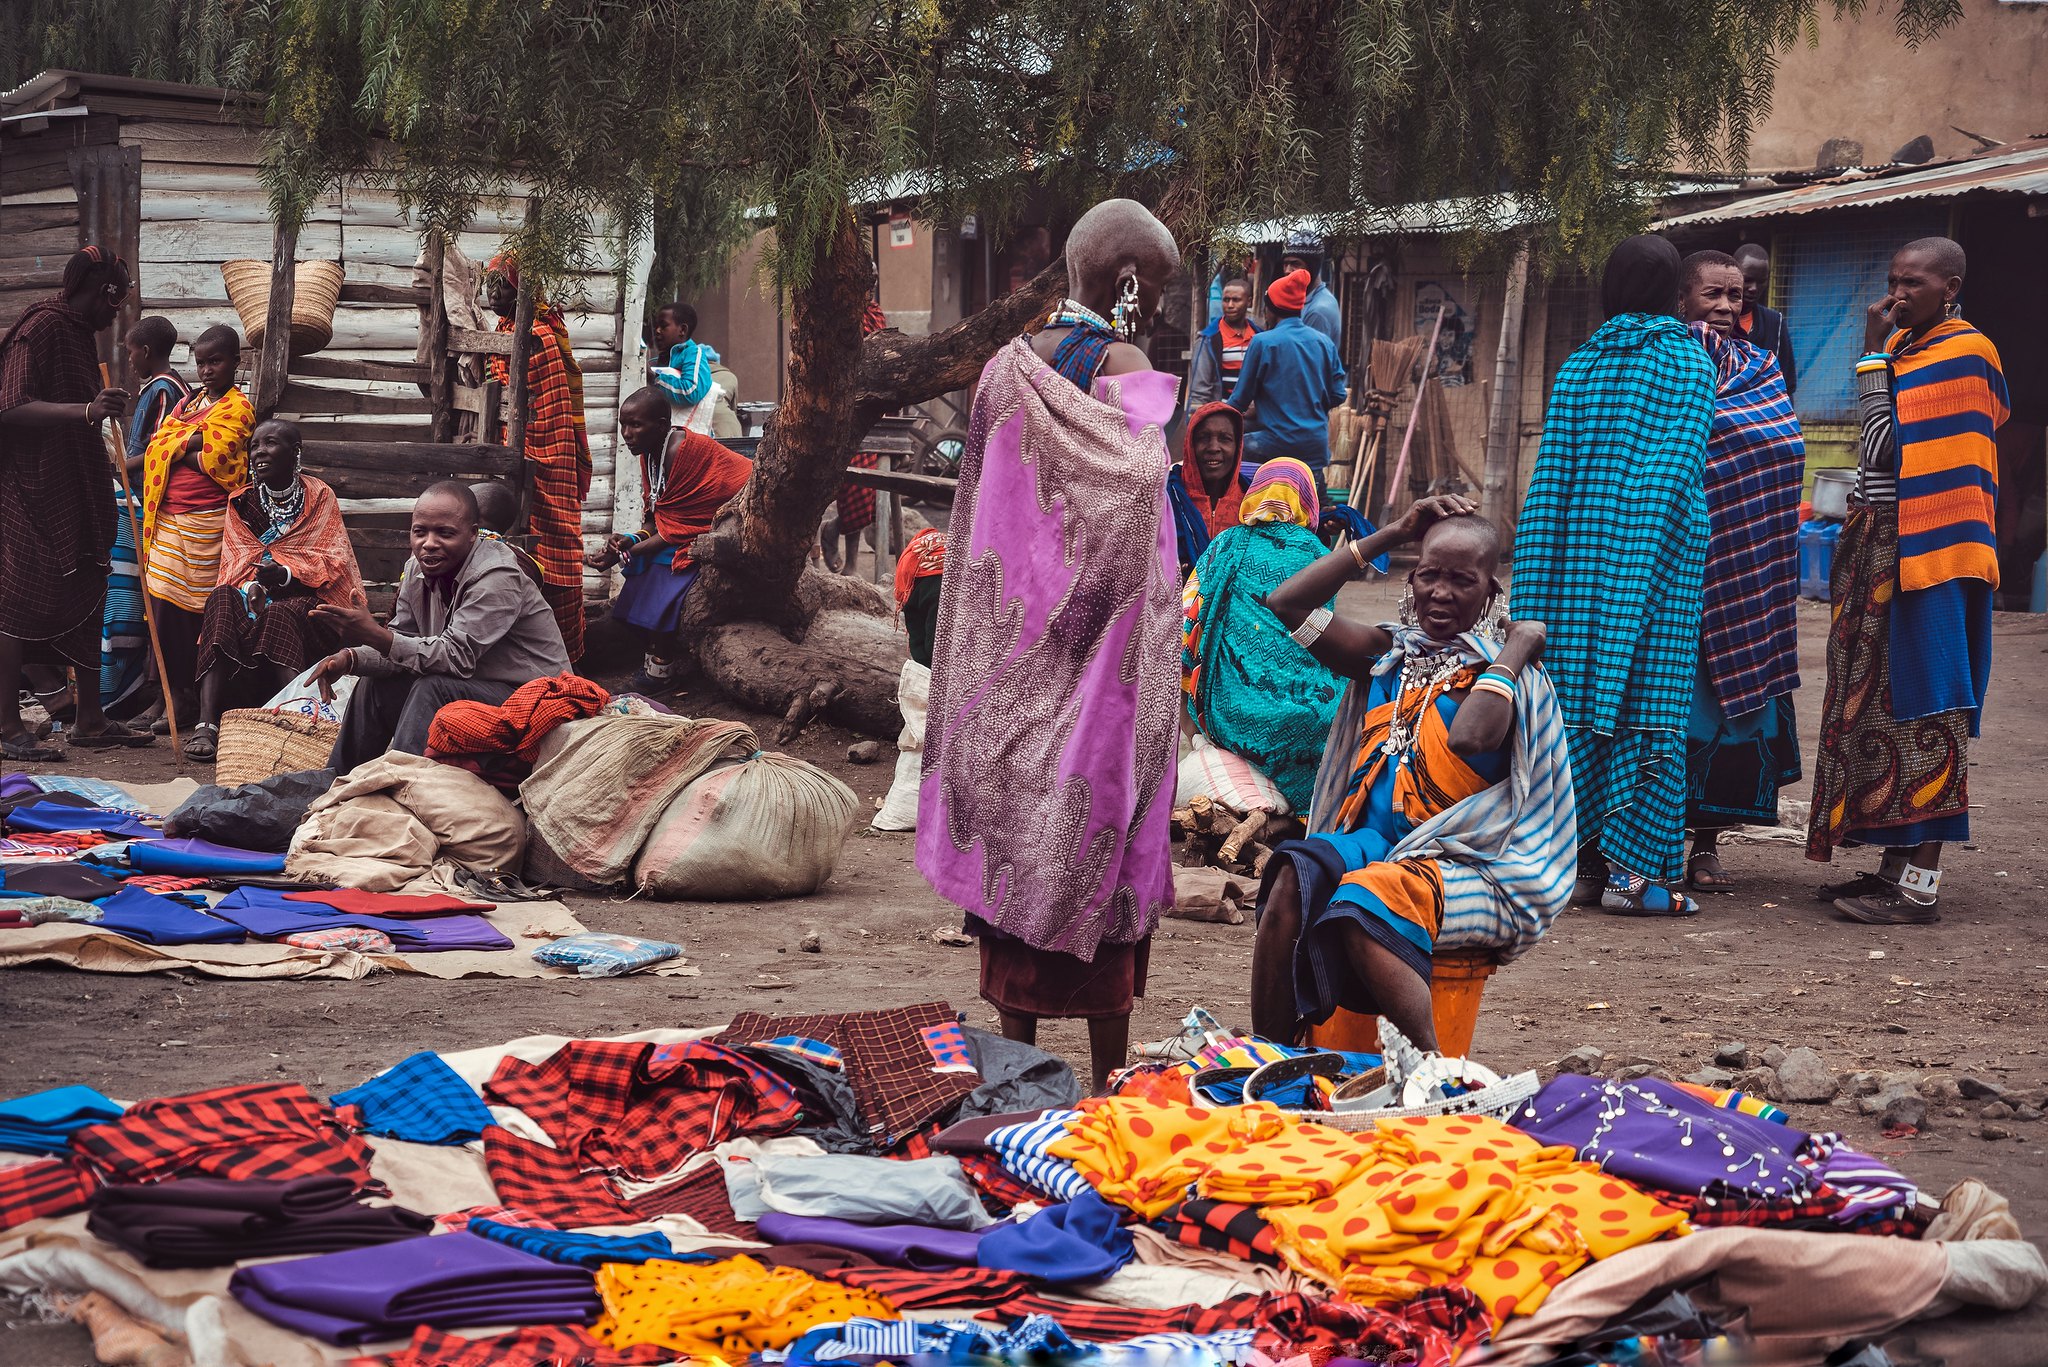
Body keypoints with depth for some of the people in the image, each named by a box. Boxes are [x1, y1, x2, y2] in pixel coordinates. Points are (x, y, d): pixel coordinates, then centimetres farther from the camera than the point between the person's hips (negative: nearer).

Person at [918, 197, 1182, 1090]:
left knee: (1010, 822, 10)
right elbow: (1138, 498, -21)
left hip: (1010, 640, 5)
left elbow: (980, 510, 10)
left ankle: (1016, 1051, 14)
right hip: (1099, 640, -5)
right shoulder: (1122, 368, -10)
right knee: (1098, 830, 0)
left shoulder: (1007, 367, 7)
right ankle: (1108, 1073, 4)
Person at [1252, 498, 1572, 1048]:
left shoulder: (1506, 670, 0)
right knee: (1292, 879, -28)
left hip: (1465, 865, -5)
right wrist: (1393, 534, 13)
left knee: (1368, 905, -36)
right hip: (1371, 841, 5)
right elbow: (1286, 603, 11)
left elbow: (1470, 737, -22)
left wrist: (1518, 647, -9)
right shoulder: (1390, 654, 16)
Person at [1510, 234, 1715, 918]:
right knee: (1650, 707, -2)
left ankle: (1584, 860, 10)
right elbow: (1680, 472, -5)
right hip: (1659, 554, -4)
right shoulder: (1692, 365, -2)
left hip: (1580, 552, 4)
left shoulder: (1578, 366, 8)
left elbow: (1551, 476, 6)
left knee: (1582, 698, 7)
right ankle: (1638, 871, -4)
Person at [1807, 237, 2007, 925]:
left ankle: (1921, 886, -10)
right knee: (1888, 708, 10)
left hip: (1929, 551, -10)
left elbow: (1886, 446, -18)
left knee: (1923, 711, -10)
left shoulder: (1962, 352, -11)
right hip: (1885, 549, 10)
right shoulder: (1910, 349, 18)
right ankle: (1899, 865, 15)